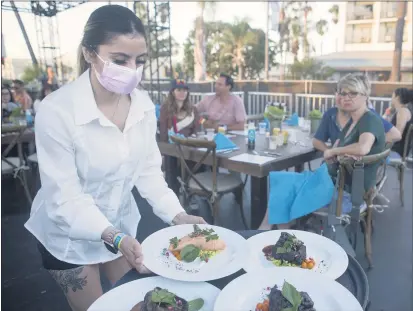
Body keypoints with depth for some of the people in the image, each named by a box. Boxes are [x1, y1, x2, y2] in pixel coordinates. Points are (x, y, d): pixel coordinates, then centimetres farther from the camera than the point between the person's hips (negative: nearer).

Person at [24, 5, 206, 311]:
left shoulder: (143, 103, -11)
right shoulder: (57, 110, -27)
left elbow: (148, 169, -7)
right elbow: (65, 196, -25)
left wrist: (177, 215, -20)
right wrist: (112, 237, -38)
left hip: (121, 224, 5)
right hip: (69, 234, -4)